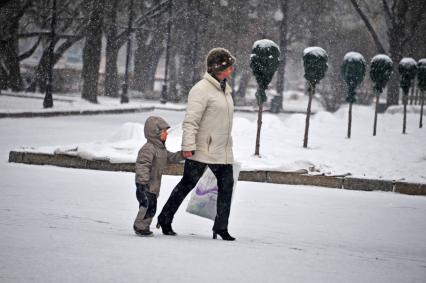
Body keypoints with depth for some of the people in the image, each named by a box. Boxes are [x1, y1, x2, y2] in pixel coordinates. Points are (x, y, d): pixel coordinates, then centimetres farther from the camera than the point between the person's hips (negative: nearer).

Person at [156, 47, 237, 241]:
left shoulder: (225, 89, 14)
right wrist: (188, 145, -25)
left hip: (223, 152, 8)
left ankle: (221, 227, 7)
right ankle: (165, 220, 14)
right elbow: (191, 120, -19)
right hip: (201, 151, -8)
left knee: (226, 185, 1)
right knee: (187, 184, 1)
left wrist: (227, 143, 22)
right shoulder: (201, 90, -14)